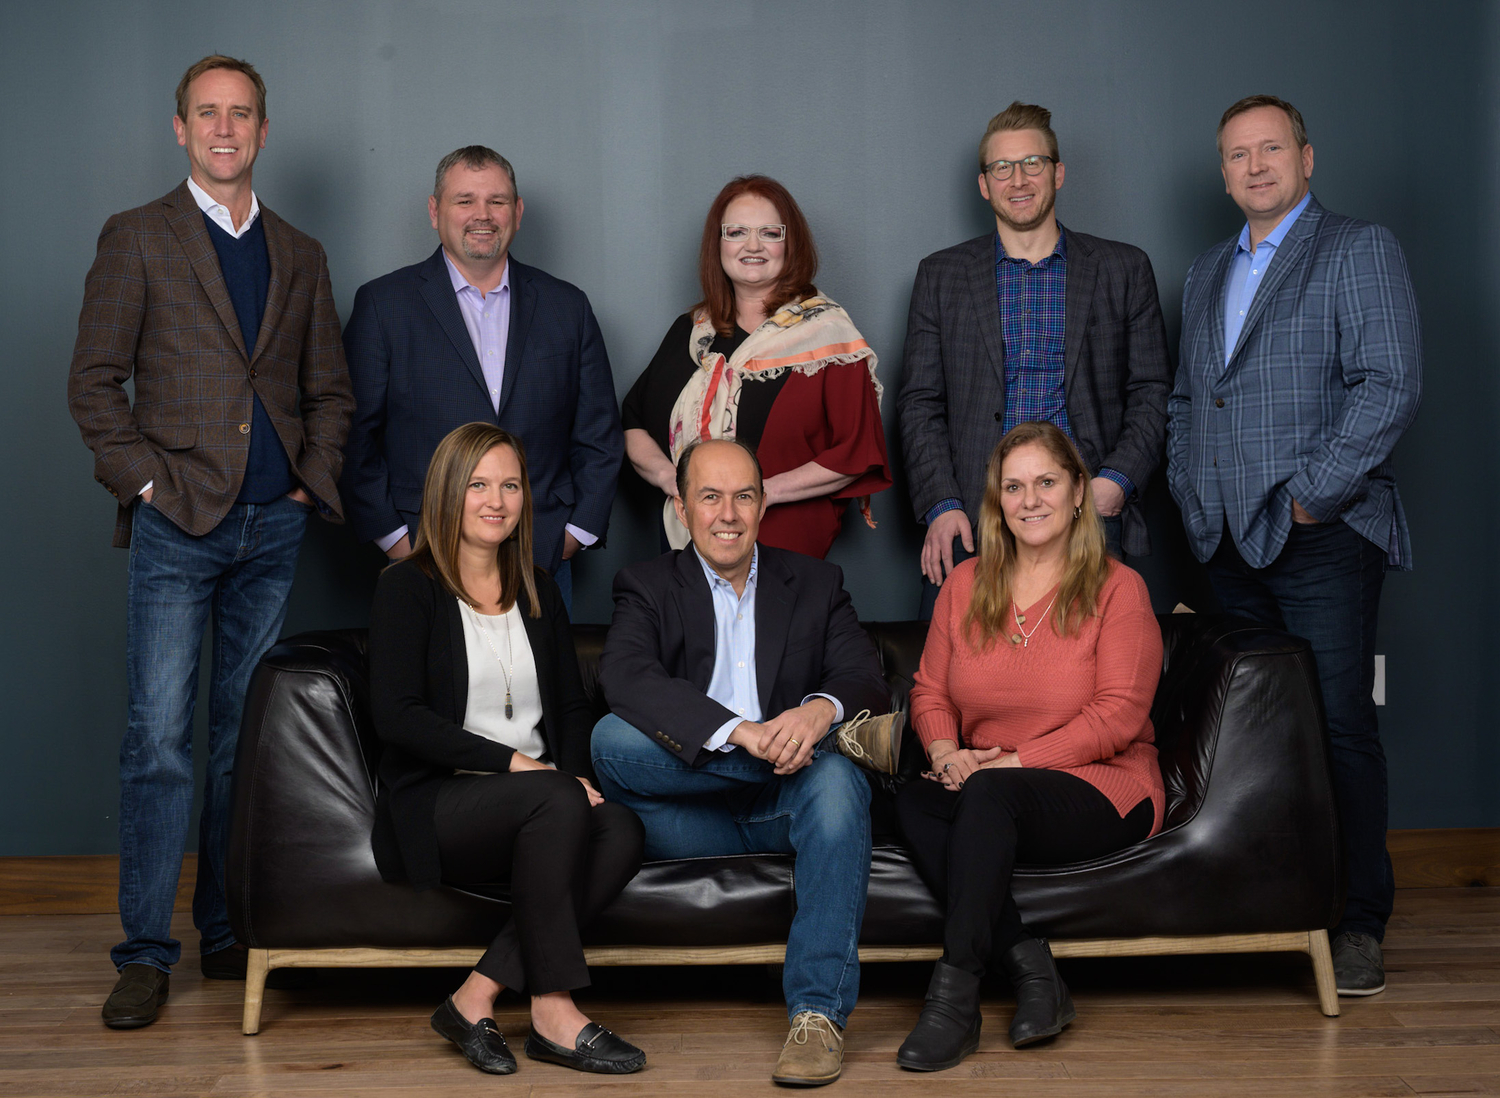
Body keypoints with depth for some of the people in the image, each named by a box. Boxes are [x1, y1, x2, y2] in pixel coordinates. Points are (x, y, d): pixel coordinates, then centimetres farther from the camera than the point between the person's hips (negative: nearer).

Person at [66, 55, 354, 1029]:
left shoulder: (299, 255, 15)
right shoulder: (136, 239, 3)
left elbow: (330, 390, 18)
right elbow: (93, 382, 0)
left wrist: (317, 481, 5)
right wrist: (145, 479, -8)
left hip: (274, 527, 4)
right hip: (179, 522, -3)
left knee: (246, 736, 8)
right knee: (159, 738, -6)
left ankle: (228, 930, 18)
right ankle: (147, 952, 1)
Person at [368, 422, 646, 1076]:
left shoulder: (537, 593, 19)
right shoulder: (408, 587, 1)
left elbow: (570, 708, 17)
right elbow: (396, 715, -10)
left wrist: (577, 774, -6)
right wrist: (512, 762, -16)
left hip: (535, 811, 5)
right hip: (432, 810, -5)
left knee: (622, 830, -27)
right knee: (555, 800, -35)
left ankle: (476, 997, -24)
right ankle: (552, 1013, -27)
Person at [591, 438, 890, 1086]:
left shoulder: (815, 584, 15)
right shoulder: (648, 587, 8)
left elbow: (869, 684, 1)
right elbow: (624, 680, -14)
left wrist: (821, 709, -25)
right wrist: (741, 732, -29)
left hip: (784, 810, 1)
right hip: (687, 818, -1)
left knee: (838, 778, -33)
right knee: (611, 739, -27)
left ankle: (818, 1011, -35)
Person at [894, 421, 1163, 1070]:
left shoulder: (1117, 589, 0)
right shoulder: (965, 585, 14)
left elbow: (1118, 714, -9)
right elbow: (929, 692, 15)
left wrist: (1015, 761, -17)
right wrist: (946, 750, -9)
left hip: (1102, 790, -4)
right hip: (986, 800, 5)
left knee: (988, 793, -35)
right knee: (913, 803, -28)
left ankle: (954, 992, -33)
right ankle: (1031, 969, -28)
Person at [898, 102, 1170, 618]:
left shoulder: (1124, 270, 11)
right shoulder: (941, 275, 12)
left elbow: (1151, 392, 10)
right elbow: (921, 403, 8)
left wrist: (1118, 479, -6)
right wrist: (941, 507, -5)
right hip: (970, 523, 0)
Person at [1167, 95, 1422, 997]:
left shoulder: (1361, 251, 0)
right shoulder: (1207, 274, 21)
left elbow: (1391, 387, -10)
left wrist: (1310, 496, -14)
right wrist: (1192, 491, 11)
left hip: (1324, 538, -6)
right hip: (1230, 541, 6)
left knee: (1341, 727, -6)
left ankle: (1359, 921, 4)